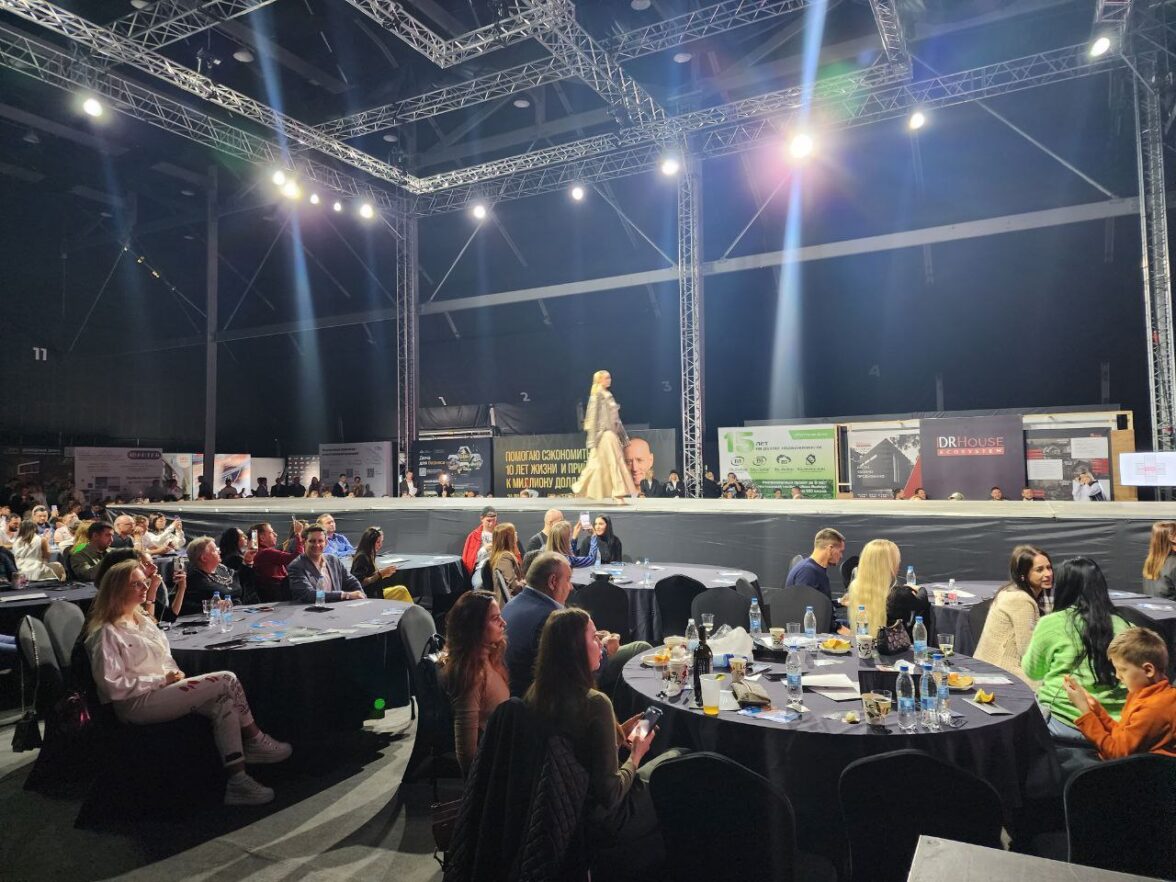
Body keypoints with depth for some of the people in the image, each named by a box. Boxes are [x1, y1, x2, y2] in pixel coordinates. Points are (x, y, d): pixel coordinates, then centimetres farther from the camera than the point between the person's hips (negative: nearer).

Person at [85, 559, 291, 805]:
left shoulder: (142, 620, 18)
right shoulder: (106, 633, -9)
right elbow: (113, 686, -16)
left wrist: (175, 674, 1)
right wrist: (162, 679, -15)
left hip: (164, 690, 8)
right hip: (136, 705, -8)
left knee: (224, 704, -19)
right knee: (227, 680, -21)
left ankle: (237, 782, -18)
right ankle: (255, 741, -3)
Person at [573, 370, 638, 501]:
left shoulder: (608, 395, 18)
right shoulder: (597, 396, -7)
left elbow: (615, 418, 20)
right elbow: (593, 417, -12)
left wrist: (624, 436, 19)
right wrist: (593, 439, -18)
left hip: (611, 433, 9)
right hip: (603, 433, -9)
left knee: (599, 464, 10)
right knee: (614, 462, -11)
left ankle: (581, 489, 17)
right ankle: (618, 493, -10)